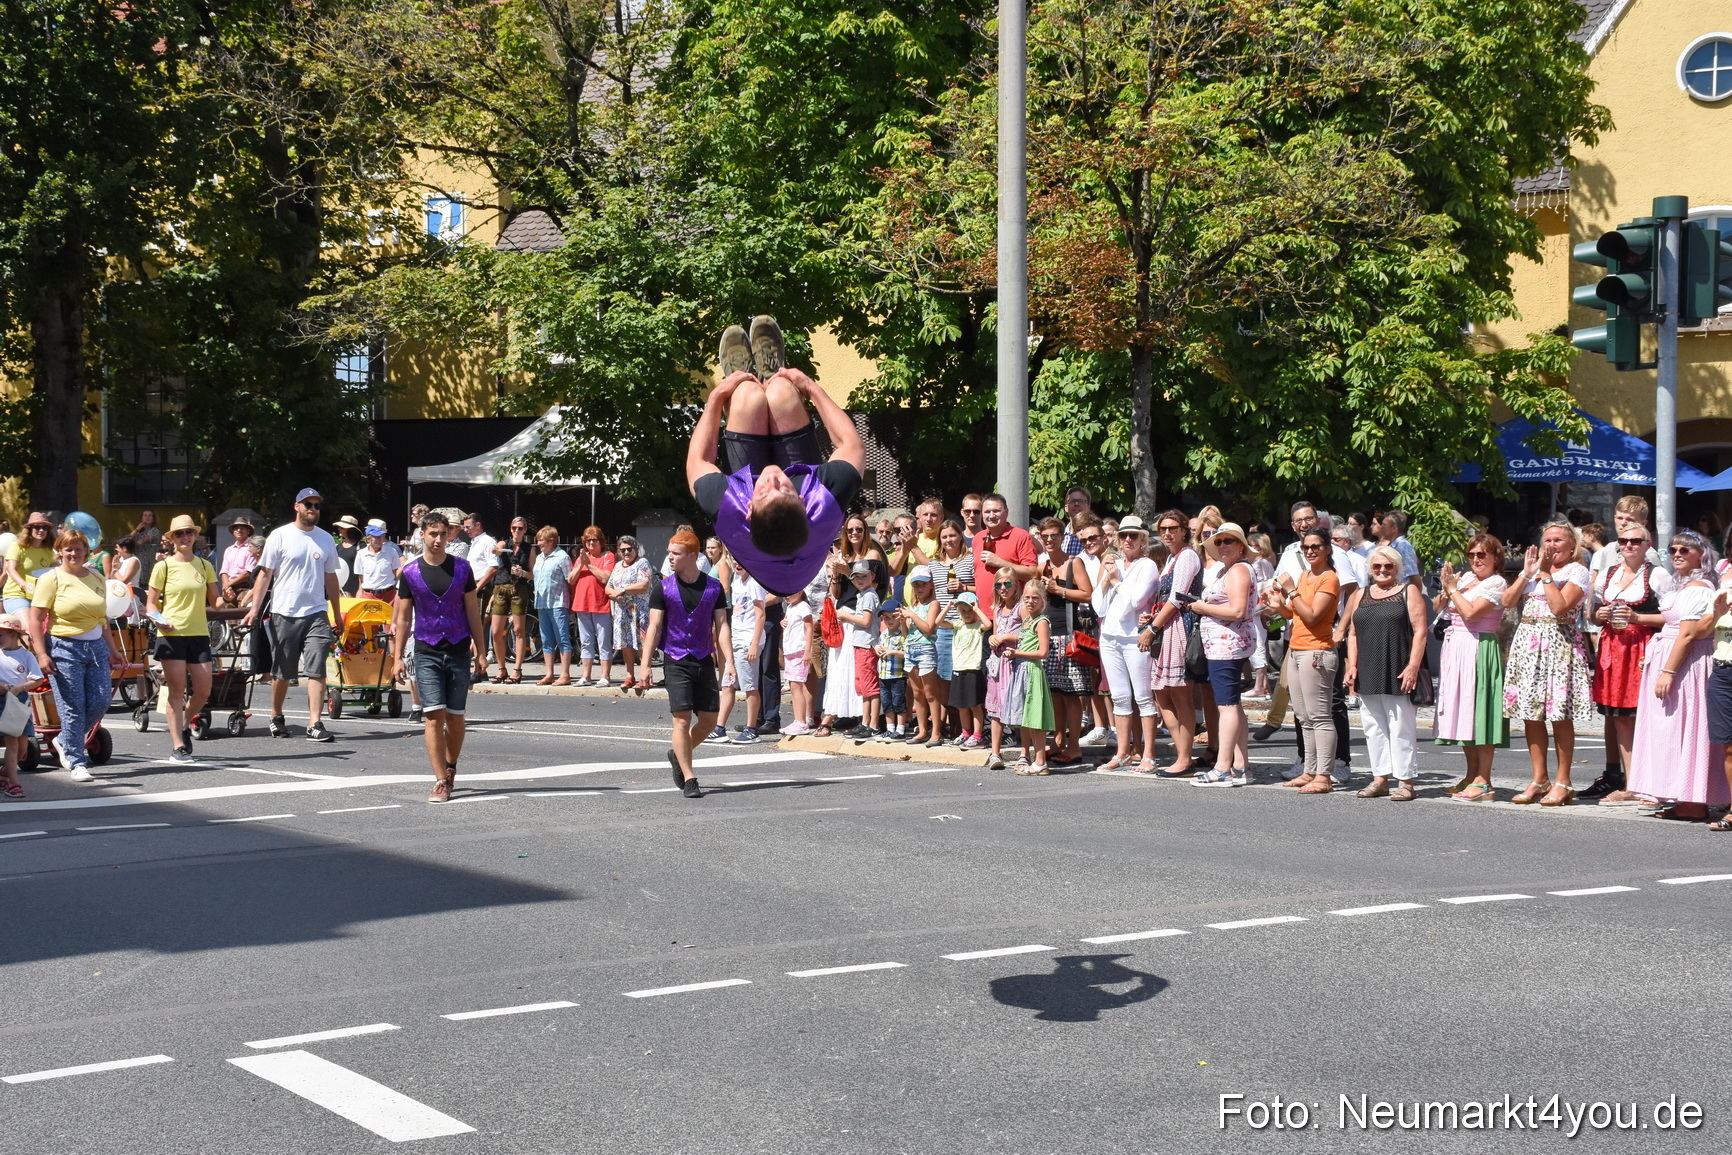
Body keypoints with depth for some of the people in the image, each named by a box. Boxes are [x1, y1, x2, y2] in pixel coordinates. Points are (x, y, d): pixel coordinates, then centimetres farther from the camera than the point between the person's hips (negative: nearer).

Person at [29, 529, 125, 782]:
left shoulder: (96, 579, 14)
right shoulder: (52, 579, -2)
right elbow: (35, 618, -6)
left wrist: (113, 650, 18)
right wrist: (41, 654, -14)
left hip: (95, 647, 5)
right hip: (64, 648, -5)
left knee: (100, 702, -3)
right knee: (73, 708, -6)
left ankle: (65, 741, 22)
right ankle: (77, 763, 4)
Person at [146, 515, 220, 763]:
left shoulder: (204, 565, 12)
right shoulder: (164, 566, 2)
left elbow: (214, 601, 12)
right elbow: (151, 603, 3)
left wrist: (225, 600, -10)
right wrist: (158, 620, -17)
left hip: (198, 633, 3)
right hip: (172, 634, -3)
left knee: (203, 691, 0)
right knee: (177, 691, -4)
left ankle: (182, 727, 28)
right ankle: (177, 746, 1)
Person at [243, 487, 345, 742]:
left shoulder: (326, 539, 11)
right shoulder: (280, 536, 0)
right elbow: (265, 574, -1)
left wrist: (337, 615, 17)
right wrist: (255, 608, -10)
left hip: (316, 613, 2)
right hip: (284, 613, -2)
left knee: (316, 671, -9)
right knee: (281, 672, 9)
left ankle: (315, 725, -13)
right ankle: (276, 717, 27)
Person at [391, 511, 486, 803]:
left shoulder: (462, 568, 3)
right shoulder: (410, 572, 2)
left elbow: (473, 612, 7)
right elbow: (403, 617, 6)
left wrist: (481, 652, 4)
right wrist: (397, 657, 2)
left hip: (459, 651, 1)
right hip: (426, 653, -1)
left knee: (455, 716, 6)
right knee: (433, 716, -9)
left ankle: (450, 768, 29)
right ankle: (441, 782, -8)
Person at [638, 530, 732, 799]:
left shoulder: (713, 587, 3)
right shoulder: (663, 588, -1)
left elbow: (721, 626, 3)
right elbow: (654, 627, -1)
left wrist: (729, 662, -6)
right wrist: (644, 664, -8)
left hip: (704, 660, 3)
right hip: (676, 662, -3)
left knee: (710, 719, 5)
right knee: (682, 720, -9)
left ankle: (678, 755, 31)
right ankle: (689, 780, -4)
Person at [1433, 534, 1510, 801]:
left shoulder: (1496, 584, -6)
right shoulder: (1465, 578, 16)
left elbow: (1471, 612, -18)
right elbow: (1439, 607, 16)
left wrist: (1453, 588, -6)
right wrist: (1446, 587, -1)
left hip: (1479, 649, -8)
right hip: (1456, 649, 8)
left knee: (1480, 713, -9)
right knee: (1464, 712, 11)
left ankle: (1483, 783, -9)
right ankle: (1472, 776, 19)